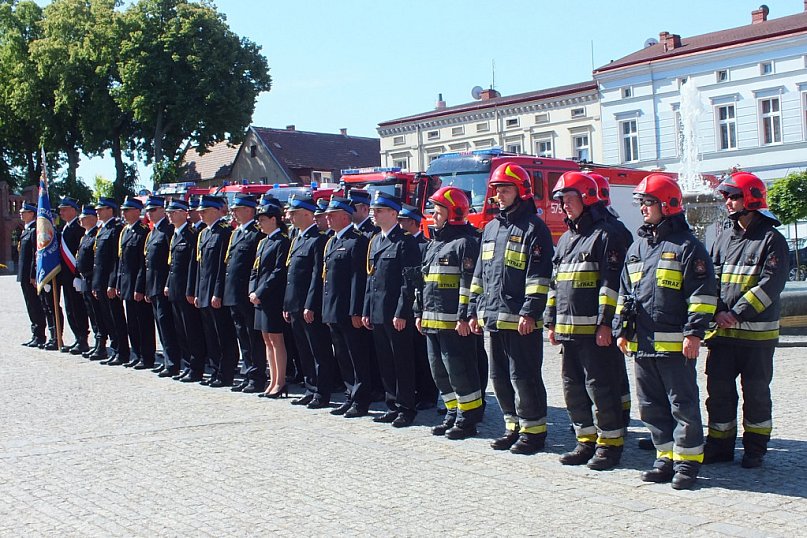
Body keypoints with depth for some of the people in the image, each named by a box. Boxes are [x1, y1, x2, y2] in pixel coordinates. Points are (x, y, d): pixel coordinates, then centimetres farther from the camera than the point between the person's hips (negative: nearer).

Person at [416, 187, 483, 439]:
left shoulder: (465, 242, -9)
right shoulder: (433, 244, 19)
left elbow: (470, 283, -16)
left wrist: (464, 317, -21)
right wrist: (420, 313, 19)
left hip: (454, 322, -9)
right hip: (432, 321, 10)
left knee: (459, 371, -5)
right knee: (439, 372, 13)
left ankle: (469, 420, 4)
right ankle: (453, 415, 24)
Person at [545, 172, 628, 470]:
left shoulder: (605, 236, -6)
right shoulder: (565, 239, 19)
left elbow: (612, 283, -13)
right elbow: (554, 284, 21)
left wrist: (605, 323, -19)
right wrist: (551, 322, 16)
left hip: (594, 329, -8)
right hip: (567, 329, 8)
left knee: (600, 386, -3)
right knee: (574, 387, 12)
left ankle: (610, 443, 7)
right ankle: (587, 441, 22)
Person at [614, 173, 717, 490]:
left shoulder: (688, 247, -5)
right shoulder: (637, 247, 16)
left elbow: (702, 295, -9)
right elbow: (625, 293, 20)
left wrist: (694, 333, -15)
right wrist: (622, 330, 14)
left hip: (675, 344, -7)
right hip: (642, 343, 7)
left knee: (683, 405, 0)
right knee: (652, 406, 11)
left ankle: (687, 462, 8)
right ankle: (667, 458, 21)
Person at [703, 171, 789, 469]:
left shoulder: (772, 239, -5)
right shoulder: (725, 238, 13)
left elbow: (771, 284, -14)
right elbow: (711, 278, 9)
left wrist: (737, 314, -20)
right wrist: (718, 313, -8)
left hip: (757, 333, -5)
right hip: (722, 332, 5)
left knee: (756, 391, 5)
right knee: (718, 388, 6)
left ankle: (755, 448, 17)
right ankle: (720, 444, 18)